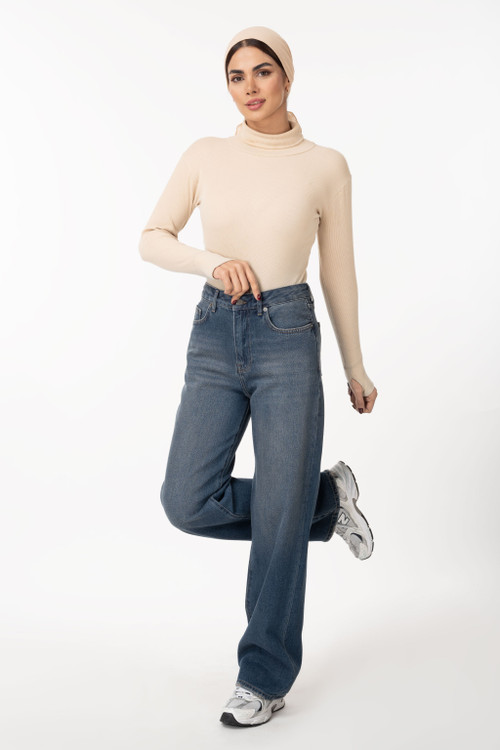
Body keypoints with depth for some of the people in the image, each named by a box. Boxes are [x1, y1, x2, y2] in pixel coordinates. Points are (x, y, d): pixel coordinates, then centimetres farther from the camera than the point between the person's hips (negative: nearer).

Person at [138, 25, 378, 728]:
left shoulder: (325, 166, 0)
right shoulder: (205, 156, 5)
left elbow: (338, 274, 7)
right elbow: (152, 239, 9)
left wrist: (356, 369, 13)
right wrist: (211, 263, -11)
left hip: (288, 339, -3)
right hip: (214, 339, 3)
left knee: (278, 520, -2)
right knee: (189, 503, -8)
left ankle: (266, 676, 17)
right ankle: (325, 498, 16)